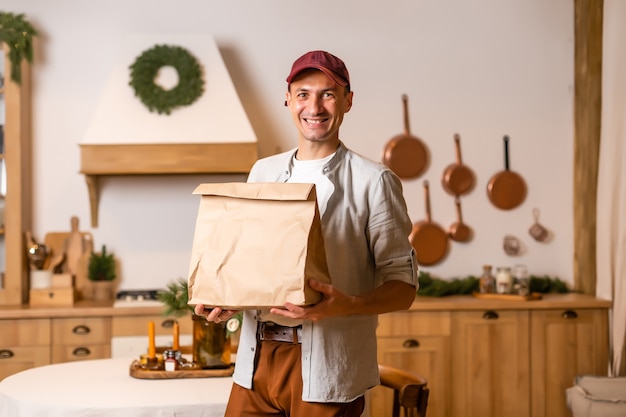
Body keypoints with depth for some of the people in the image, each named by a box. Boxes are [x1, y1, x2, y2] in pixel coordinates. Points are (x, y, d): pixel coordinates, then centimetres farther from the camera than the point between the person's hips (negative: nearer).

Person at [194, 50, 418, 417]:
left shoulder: (374, 181, -4)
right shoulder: (263, 173, 13)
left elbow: (403, 287, -6)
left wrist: (347, 305, -24)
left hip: (326, 368, -4)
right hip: (256, 359, 4)